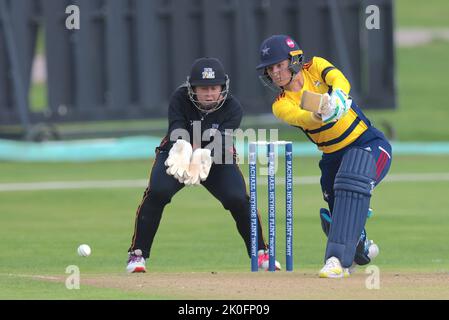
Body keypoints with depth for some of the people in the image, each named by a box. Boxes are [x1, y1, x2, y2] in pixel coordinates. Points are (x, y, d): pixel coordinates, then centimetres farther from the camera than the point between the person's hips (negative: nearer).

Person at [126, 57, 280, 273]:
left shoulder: (232, 108, -21)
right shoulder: (180, 99, -22)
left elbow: (219, 141, -35)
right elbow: (177, 132, -35)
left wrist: (203, 156, -56)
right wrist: (183, 150, -58)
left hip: (217, 159, 0)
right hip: (178, 155, 0)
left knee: (238, 199, -21)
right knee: (157, 192, -26)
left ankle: (260, 253, 1)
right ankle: (137, 255, -14)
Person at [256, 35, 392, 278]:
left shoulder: (316, 67, -6)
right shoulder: (281, 105, -6)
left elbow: (339, 81, -28)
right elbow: (301, 118, -29)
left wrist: (336, 97, -51)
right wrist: (319, 115, -52)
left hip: (370, 145, -4)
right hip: (334, 157, 4)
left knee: (351, 183, -33)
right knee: (335, 223, 5)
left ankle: (338, 258, -36)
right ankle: (362, 248, 40)